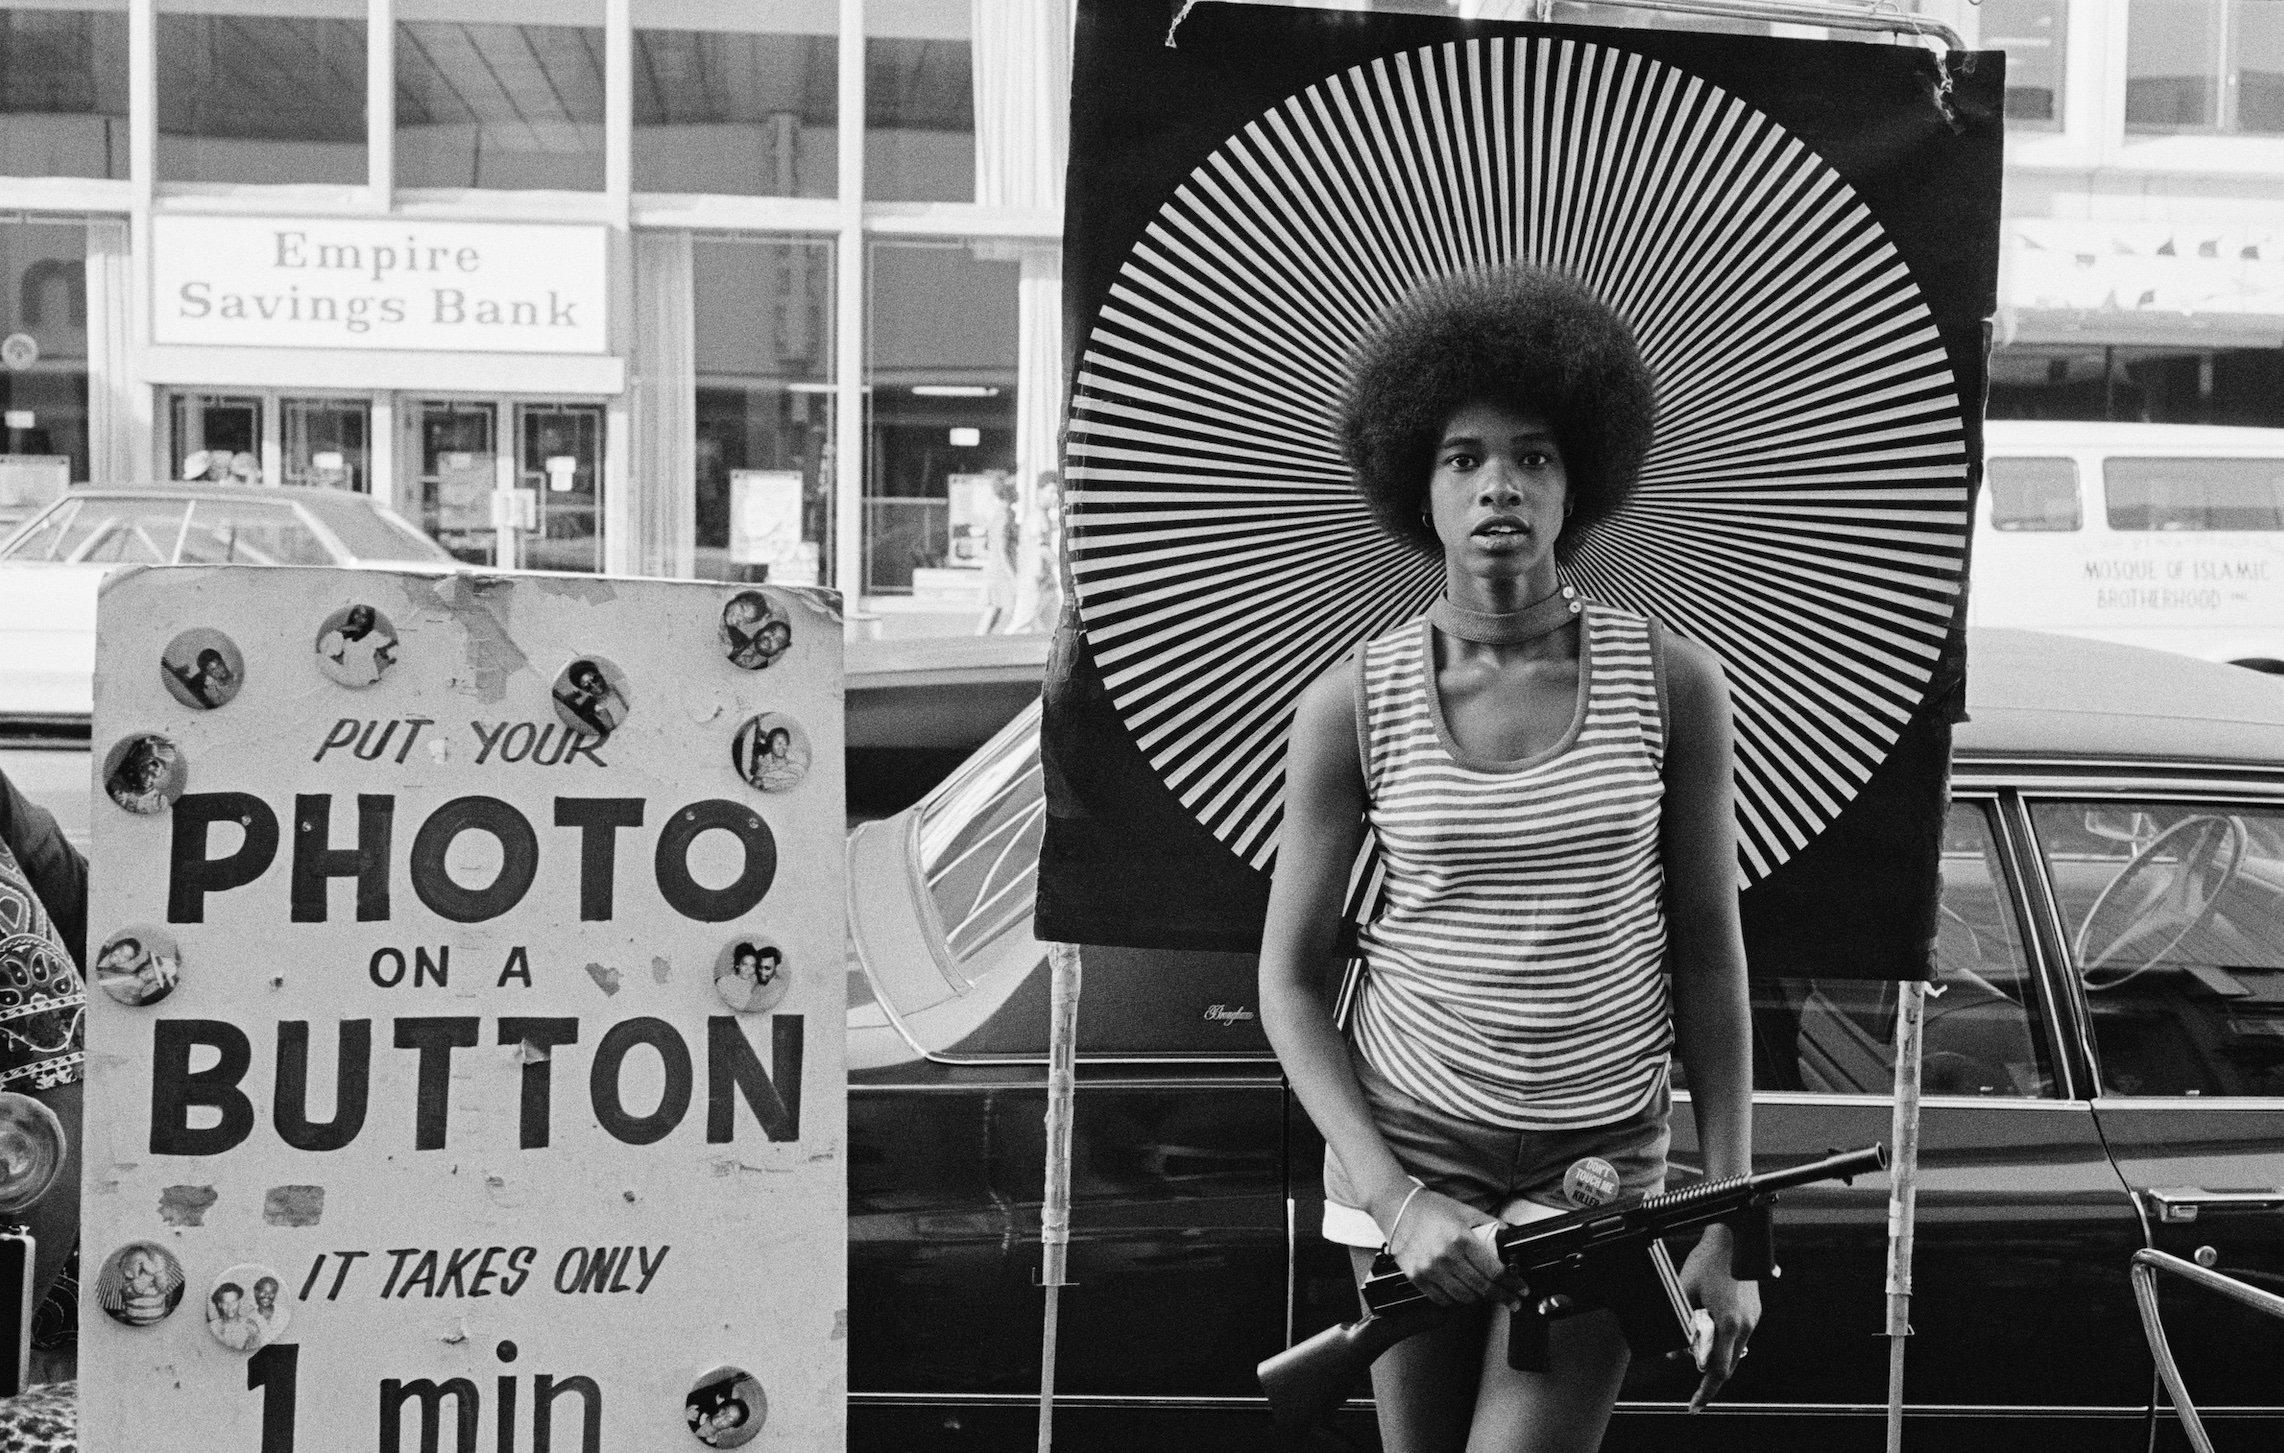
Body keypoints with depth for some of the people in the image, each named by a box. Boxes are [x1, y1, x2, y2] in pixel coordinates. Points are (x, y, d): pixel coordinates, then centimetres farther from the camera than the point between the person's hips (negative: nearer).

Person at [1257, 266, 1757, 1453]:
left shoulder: (1670, 685, -4)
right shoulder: (1351, 706, -5)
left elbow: (1708, 957, 1)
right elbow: (1291, 981, 0)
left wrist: (1728, 1225, 0)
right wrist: (1393, 1200, -11)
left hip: (1599, 1164, -1)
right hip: (1410, 1149, 1)